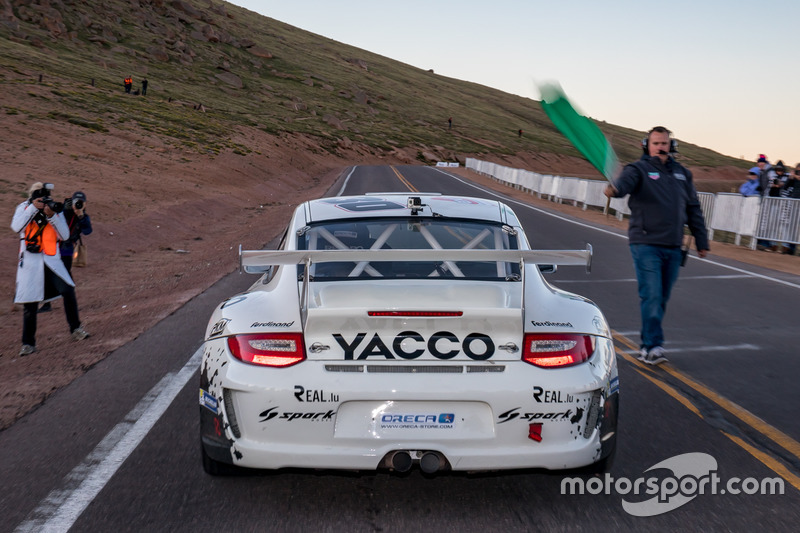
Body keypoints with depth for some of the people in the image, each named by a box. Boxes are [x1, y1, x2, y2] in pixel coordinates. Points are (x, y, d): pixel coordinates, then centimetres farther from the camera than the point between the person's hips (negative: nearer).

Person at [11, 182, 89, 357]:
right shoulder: (24, 208, 0)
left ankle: (75, 329, 3)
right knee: (30, 304, 0)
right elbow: (16, 227, -18)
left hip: (51, 261, 1)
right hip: (29, 262, -1)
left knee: (68, 291, -15)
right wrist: (33, 208, -22)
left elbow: (65, 235, -6)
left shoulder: (55, 210, 3)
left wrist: (52, 216, -18)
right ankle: (28, 343, 13)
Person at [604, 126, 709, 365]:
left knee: (661, 298, 8)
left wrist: (701, 241, 21)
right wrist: (614, 189, -47)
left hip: (673, 247, 5)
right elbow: (625, 181, -23)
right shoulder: (639, 169, 1)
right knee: (651, 296, -12)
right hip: (645, 244, -5)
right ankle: (653, 346, -10)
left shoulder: (682, 173, 17)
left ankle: (647, 345, 18)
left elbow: (693, 209, 22)